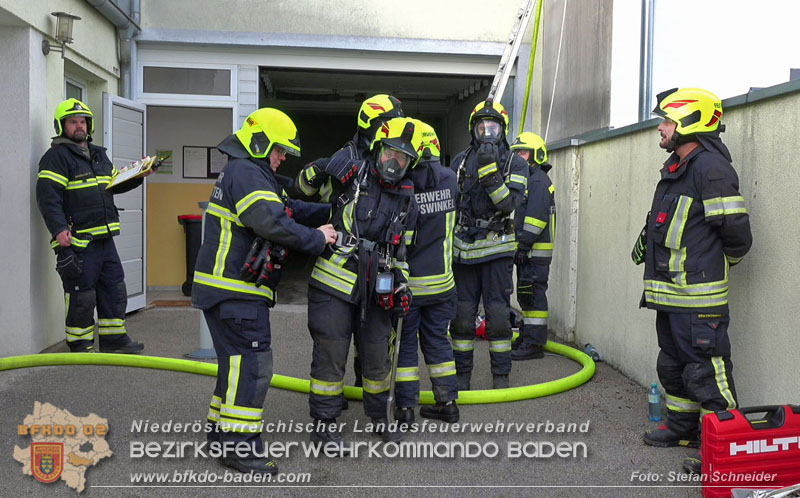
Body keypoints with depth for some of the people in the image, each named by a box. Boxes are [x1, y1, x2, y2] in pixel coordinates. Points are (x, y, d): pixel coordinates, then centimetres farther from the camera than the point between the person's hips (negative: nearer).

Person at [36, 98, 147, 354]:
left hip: (104, 237, 8)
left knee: (114, 289, 14)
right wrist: (58, 229, -28)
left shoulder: (99, 154, 18)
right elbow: (47, 195, -17)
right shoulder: (56, 156, -8)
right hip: (77, 240, -8)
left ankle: (113, 338, 26)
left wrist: (138, 177, 12)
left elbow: (115, 185, 29)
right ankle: (80, 345, 13)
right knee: (81, 296, -1)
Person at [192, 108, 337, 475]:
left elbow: (289, 209, 21)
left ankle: (221, 431, 27)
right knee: (252, 362, -10)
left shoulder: (253, 174, 22)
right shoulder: (243, 172, -14)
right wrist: (317, 239, -15)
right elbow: (272, 223, -25)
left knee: (237, 360, 18)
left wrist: (330, 211, 10)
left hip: (235, 289, 11)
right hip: (234, 289, -11)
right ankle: (239, 445, -6)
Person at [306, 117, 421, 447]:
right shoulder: (351, 176, -6)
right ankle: (323, 425, 17)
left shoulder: (407, 201, 9)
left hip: (375, 290, 5)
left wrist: (401, 285, 8)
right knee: (331, 357, 2)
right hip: (333, 284, -5)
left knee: (377, 356, 15)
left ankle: (379, 416, 36)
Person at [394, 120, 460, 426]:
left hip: (407, 282, -4)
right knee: (437, 340, 17)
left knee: (404, 344, 8)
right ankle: (448, 402, 23)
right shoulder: (450, 179, -4)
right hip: (442, 281, 4)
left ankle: (405, 408, 13)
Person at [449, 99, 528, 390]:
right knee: (462, 314, 6)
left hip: (497, 249, -2)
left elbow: (509, 204, -14)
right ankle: (462, 372, 18)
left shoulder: (515, 164, 0)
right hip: (463, 249, 2)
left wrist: (489, 172, -22)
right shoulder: (460, 161, 8)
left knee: (498, 314, 1)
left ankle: (501, 374, 13)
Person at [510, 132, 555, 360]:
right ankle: (527, 336, 24)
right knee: (525, 294, 15)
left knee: (533, 294, -9)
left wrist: (524, 243, -22)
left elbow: (536, 217, -20)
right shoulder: (527, 179, 22)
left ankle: (535, 343, -6)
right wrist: (520, 246, 22)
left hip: (536, 250, -11)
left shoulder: (539, 180, -12)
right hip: (527, 250, 11)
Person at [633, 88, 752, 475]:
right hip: (671, 294, 11)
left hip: (698, 298, -11)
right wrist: (648, 239, 15)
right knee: (673, 364, 21)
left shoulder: (710, 167, -16)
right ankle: (682, 428, 37)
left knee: (705, 371, -7)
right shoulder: (677, 168, 16)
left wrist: (712, 266, -3)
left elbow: (737, 233, -18)